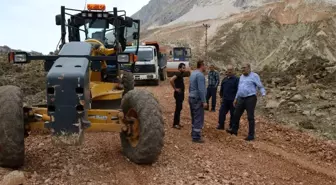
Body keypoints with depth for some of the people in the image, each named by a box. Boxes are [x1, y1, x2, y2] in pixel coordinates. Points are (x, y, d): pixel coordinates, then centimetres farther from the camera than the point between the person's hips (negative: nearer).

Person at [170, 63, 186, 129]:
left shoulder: (181, 75, 12)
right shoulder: (178, 74, -17)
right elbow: (171, 80, -33)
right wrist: (175, 88, -23)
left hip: (181, 94, 10)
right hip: (178, 94, -10)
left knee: (179, 108, 13)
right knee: (178, 109, -6)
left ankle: (177, 122, 21)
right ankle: (175, 124, -1)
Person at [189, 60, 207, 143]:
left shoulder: (193, 73, 12)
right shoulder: (200, 75, -18)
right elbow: (201, 90, -22)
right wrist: (204, 101, -20)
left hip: (191, 98, 10)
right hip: (197, 99, -10)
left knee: (194, 117, 18)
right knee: (199, 118, -5)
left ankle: (194, 133, 27)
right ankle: (196, 137, -3)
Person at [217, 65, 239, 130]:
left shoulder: (236, 79, -6)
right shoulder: (224, 79, 12)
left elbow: (238, 90, -9)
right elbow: (221, 89, 21)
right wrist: (221, 97, 17)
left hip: (232, 100, -5)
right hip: (225, 100, 5)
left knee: (233, 114, 4)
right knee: (222, 112, 3)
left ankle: (231, 127, 15)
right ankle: (221, 125, 13)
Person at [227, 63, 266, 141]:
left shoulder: (254, 76, -5)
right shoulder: (241, 77, 15)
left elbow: (260, 86, -8)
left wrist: (264, 94, -26)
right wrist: (236, 98, 21)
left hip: (250, 98, -7)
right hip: (241, 99, 7)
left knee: (250, 117, -4)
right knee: (236, 115, 11)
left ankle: (251, 135, 3)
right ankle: (234, 130, 28)